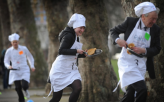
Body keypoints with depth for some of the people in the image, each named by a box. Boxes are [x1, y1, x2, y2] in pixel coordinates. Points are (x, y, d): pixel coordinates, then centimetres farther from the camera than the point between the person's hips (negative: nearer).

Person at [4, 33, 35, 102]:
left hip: (24, 70, -1)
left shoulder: (24, 49, -1)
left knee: (24, 85, -17)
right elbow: (6, 61, 6)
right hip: (15, 71, 1)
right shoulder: (9, 51, -1)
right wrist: (8, 66, -16)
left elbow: (30, 57, 14)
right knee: (18, 88, -4)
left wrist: (32, 66, 7)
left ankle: (25, 90, 21)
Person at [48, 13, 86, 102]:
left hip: (71, 69, 8)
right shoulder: (68, 36, -14)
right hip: (61, 69, -8)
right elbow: (61, 51, -25)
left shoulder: (76, 37, 14)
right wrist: (76, 51, -26)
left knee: (78, 88, -17)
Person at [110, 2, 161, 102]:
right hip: (127, 63, -4)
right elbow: (114, 31, 7)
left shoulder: (155, 29, 0)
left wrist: (144, 50, -13)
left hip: (141, 65, 4)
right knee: (142, 90, -22)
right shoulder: (130, 22, -7)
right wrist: (117, 40, -15)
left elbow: (157, 49, 5)